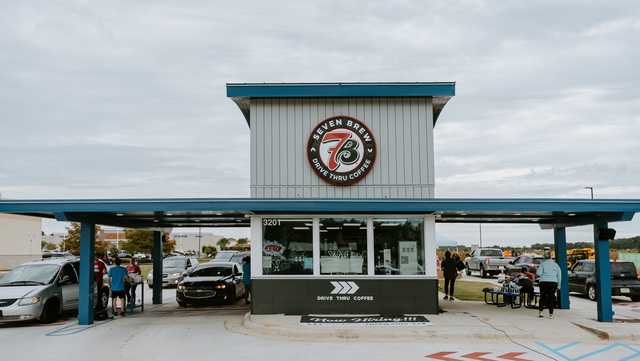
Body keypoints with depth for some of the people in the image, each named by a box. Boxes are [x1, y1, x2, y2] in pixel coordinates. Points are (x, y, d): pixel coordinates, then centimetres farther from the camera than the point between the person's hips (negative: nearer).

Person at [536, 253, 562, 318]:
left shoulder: (543, 264, 1)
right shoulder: (556, 265, 10)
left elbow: (538, 273, -10)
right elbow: (559, 276, 8)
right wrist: (558, 285, 11)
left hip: (544, 282, -1)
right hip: (553, 282, 1)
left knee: (542, 297, 10)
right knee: (551, 298, 6)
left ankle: (540, 312, 3)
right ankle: (551, 314, 5)